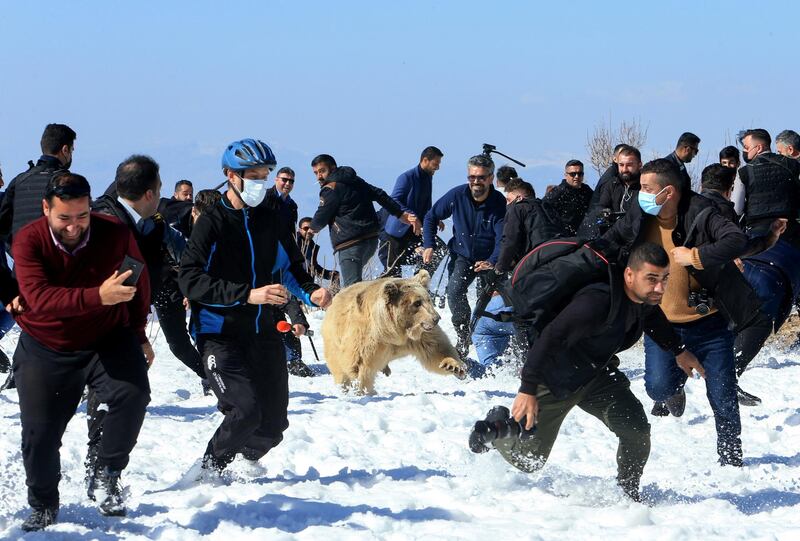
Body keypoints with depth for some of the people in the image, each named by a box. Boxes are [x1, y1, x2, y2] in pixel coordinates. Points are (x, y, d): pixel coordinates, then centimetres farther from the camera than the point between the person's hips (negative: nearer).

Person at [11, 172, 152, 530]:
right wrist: (98, 296, -48)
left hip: (108, 340, 0)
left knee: (133, 393, -26)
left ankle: (110, 472, -5)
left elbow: (139, 284, 4)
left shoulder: (116, 234, -16)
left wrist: (139, 334, 12)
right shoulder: (29, 241, -21)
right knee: (39, 433, 1)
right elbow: (39, 298, -37)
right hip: (45, 350, 0)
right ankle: (43, 506, 27)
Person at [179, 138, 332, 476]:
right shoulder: (212, 223, -8)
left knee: (273, 422, 7)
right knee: (245, 411, -20)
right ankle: (207, 470, 4)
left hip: (264, 331, 6)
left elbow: (290, 266, 19)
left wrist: (310, 292, -4)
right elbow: (190, 280, -17)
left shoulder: (271, 217, 8)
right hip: (221, 333, -6)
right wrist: (247, 295, -26)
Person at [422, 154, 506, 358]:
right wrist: (429, 245, -7)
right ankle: (463, 338, -13)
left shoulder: (500, 204, -18)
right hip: (462, 256, 1)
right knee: (455, 291, -23)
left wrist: (492, 262, -44)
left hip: (489, 259, -1)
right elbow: (431, 217, 4)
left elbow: (503, 239, -25)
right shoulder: (457, 195, -12)